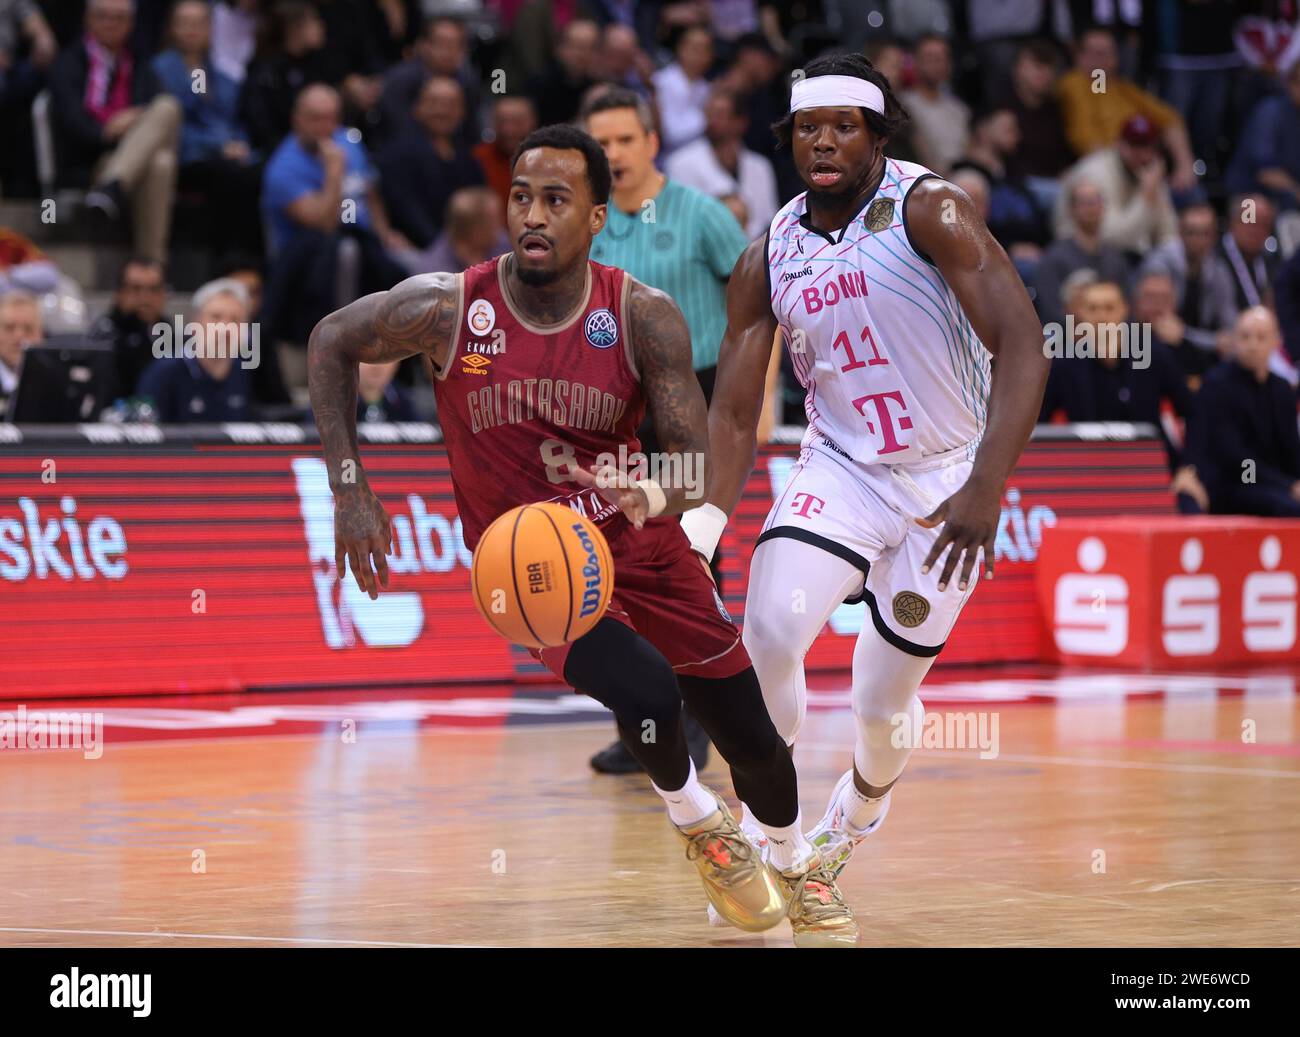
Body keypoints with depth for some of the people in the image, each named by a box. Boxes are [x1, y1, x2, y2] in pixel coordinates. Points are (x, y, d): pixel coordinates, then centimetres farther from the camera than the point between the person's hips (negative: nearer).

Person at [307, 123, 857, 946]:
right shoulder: (449, 308, -19)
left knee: (750, 739, 9)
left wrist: (655, 494, -41)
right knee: (647, 694, -28)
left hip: (640, 542, 2)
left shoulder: (644, 319, -17)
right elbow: (332, 343, -2)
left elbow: (698, 465, -17)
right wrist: (350, 488, -6)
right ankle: (697, 823, 7)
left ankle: (795, 862, 44)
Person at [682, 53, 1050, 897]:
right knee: (769, 628, -25)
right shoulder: (768, 258, -2)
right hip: (841, 467, 3)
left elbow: (1021, 341, -25)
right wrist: (707, 521, -17)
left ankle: (859, 810, 40)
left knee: (884, 703, 3)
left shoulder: (926, 208, -17)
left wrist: (987, 488, -36)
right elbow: (735, 413, 1)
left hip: (946, 482, -3)